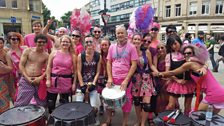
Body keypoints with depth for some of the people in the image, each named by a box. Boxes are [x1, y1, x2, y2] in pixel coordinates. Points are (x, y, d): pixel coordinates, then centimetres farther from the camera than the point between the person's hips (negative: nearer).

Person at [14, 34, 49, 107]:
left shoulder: (46, 55, 3)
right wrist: (27, 77, -9)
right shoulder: (27, 51, 1)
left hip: (38, 81, 1)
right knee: (20, 104, -1)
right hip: (25, 80, -1)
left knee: (42, 104, 9)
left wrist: (40, 78, -13)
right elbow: (21, 65, -1)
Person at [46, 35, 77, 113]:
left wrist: (74, 83, -1)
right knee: (51, 102, 9)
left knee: (65, 103, 11)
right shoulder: (54, 53, 2)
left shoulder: (72, 56, 1)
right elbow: (49, 67, 4)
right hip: (54, 80, 1)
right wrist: (48, 79, -3)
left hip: (66, 82, 0)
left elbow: (75, 71, 3)